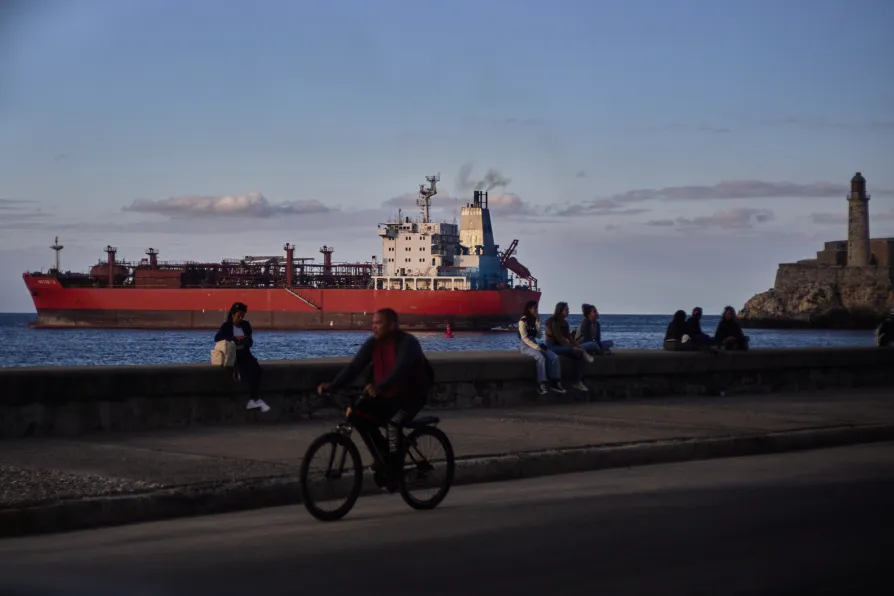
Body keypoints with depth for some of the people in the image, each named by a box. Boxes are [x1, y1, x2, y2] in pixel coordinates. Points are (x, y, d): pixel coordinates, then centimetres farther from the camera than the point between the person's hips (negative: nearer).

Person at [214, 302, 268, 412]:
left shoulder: (246, 325, 12)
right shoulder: (226, 325, -1)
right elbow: (217, 338, -16)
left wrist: (246, 340, -10)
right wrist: (235, 338, -22)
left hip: (244, 353, 4)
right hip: (233, 355, -4)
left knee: (256, 368, -27)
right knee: (247, 370, -30)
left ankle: (252, 400, -29)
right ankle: (255, 399, -25)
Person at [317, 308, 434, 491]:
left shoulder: (408, 343, -21)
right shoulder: (373, 343, -3)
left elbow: (400, 370, -38)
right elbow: (355, 366, -11)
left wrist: (379, 387, -55)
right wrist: (332, 386, -25)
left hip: (411, 395, -6)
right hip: (385, 395, 6)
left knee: (393, 422, -33)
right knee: (357, 415, -16)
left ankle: (393, 469, -13)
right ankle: (383, 458, 1)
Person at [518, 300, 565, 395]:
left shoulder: (535, 319, 12)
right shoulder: (523, 321, -9)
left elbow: (539, 335, 4)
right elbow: (524, 338, -17)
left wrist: (537, 322, -5)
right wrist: (537, 348, -24)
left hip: (534, 344, 7)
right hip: (526, 346, -7)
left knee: (554, 357, -15)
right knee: (541, 357, -36)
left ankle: (554, 383, -15)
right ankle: (541, 384, -34)